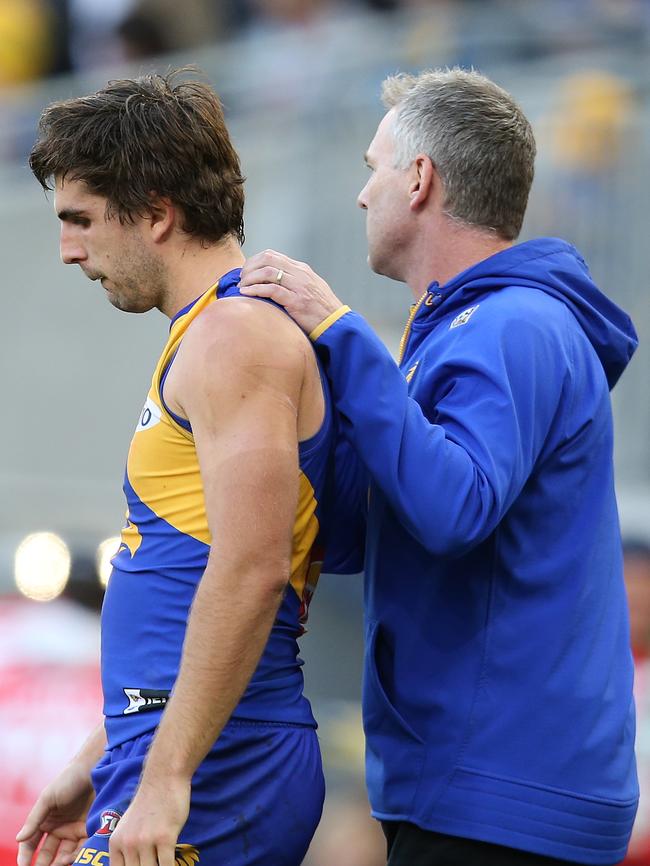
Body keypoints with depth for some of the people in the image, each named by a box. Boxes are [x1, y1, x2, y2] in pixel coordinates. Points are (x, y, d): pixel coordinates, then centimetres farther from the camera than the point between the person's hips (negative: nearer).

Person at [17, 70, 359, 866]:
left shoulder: (237, 335, -11)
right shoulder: (209, 333, 21)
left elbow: (250, 571, -22)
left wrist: (165, 778, -23)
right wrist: (99, 765, 25)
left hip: (212, 771, -10)